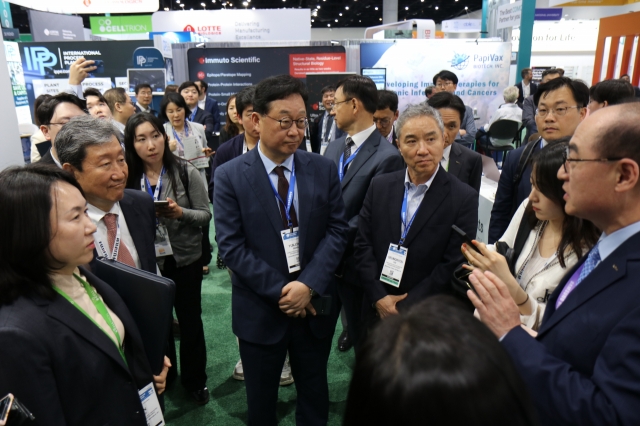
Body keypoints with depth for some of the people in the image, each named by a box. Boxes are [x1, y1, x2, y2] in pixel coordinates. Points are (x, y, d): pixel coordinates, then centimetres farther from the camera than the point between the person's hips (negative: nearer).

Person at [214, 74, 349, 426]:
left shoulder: (323, 169, -3)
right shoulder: (229, 176, -10)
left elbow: (337, 230, -5)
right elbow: (231, 246, -14)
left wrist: (309, 284, -17)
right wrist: (280, 290, -17)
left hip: (315, 305, 2)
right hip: (260, 310, -1)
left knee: (314, 394, 22)